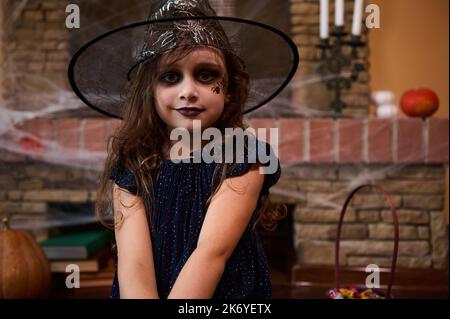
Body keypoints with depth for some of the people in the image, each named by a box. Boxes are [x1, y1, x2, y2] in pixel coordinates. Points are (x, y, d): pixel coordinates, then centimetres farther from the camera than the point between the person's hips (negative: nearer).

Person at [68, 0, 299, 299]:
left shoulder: (244, 158, -7)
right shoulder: (131, 167, -1)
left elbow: (212, 252, -17)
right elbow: (133, 263, -13)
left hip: (228, 291, -1)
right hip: (148, 291, 2)